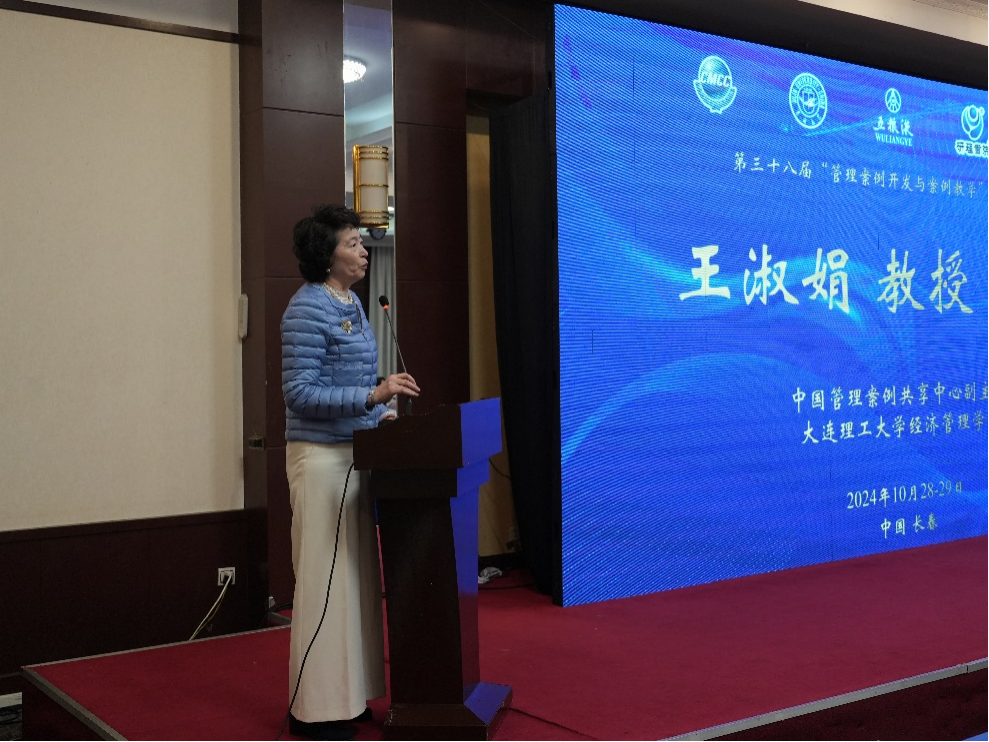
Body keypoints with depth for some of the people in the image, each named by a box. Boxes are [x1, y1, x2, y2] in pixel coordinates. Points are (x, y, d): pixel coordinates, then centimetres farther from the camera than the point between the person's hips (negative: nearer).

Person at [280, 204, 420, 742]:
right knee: (325, 579, -3)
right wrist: (372, 396, -25)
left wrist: (382, 414, 9)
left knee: (355, 574, 13)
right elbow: (299, 393, -19)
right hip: (321, 455, -9)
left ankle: (346, 694, 24)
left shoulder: (351, 304, 13)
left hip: (355, 451, 9)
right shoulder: (307, 308, -14)